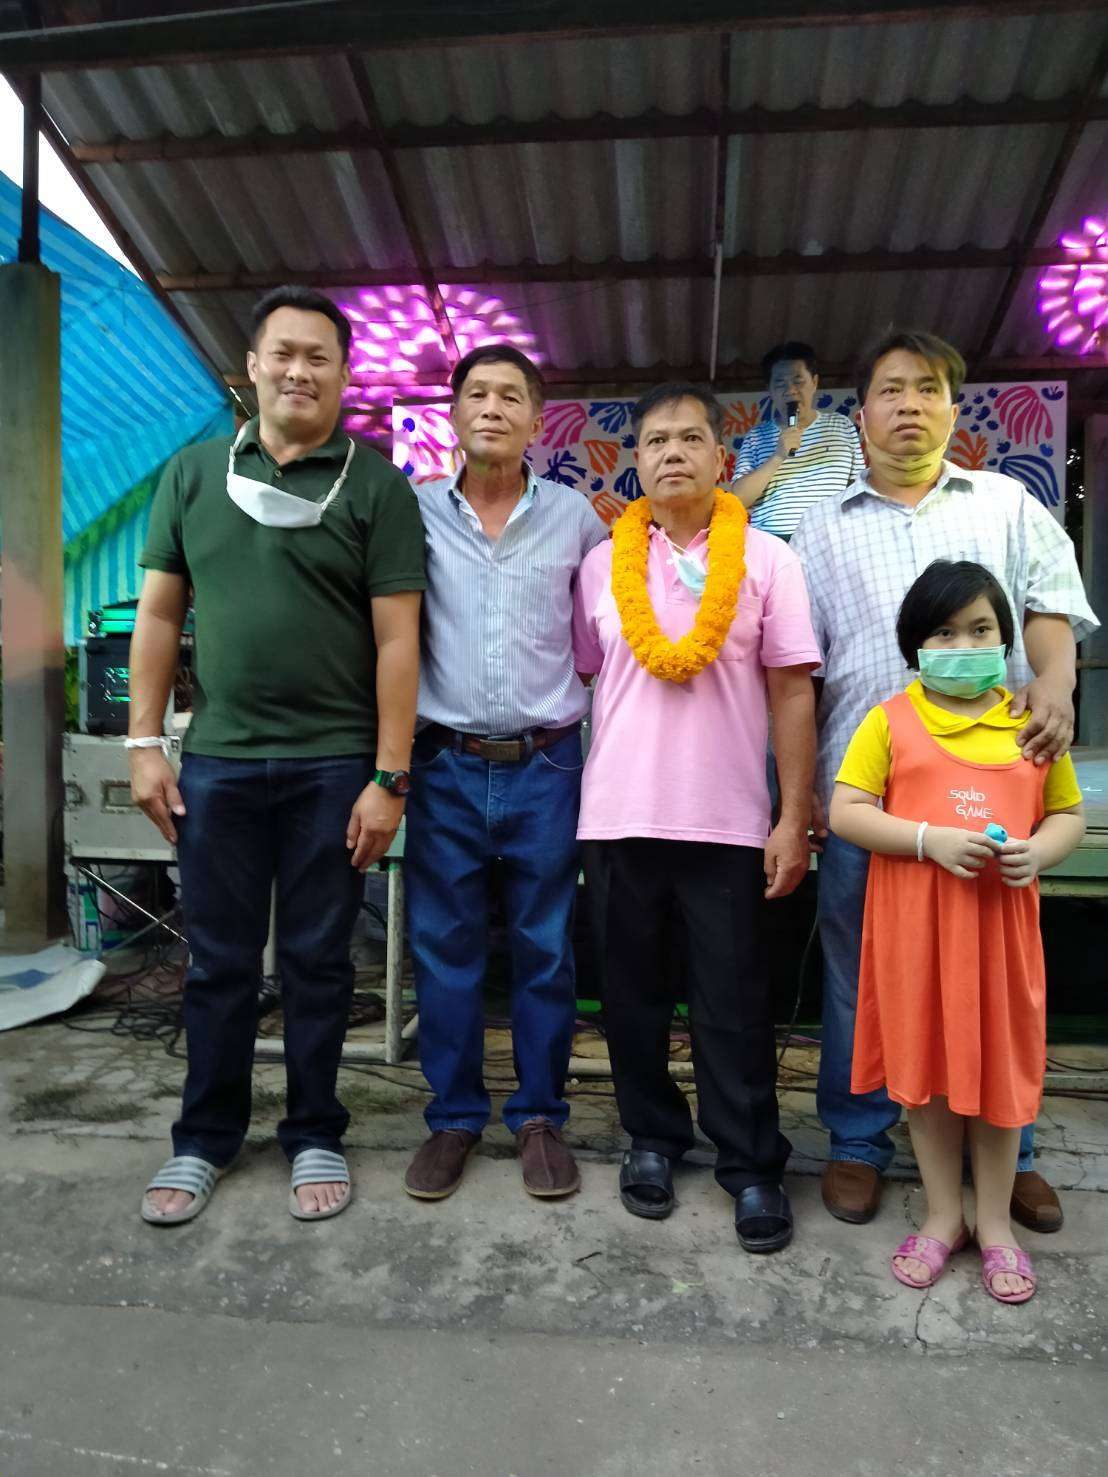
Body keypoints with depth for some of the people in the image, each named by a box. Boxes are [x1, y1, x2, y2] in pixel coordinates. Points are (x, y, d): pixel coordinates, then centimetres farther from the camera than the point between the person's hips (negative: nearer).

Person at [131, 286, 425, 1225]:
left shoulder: (377, 487, -1)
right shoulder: (193, 474, 8)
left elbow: (396, 639, -5)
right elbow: (160, 614, 9)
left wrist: (390, 777, -10)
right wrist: (145, 744, 3)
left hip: (333, 767, -2)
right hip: (216, 761, 3)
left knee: (317, 962, 10)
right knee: (219, 962, 13)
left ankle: (316, 1137, 28)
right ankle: (205, 1138, 31)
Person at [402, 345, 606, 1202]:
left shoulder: (575, 516, 4)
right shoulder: (416, 512, 2)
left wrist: (600, 731, 8)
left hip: (544, 767, 0)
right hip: (445, 766, 0)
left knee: (546, 951, 8)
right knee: (444, 948, 8)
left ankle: (541, 1116, 25)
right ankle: (454, 1117, 25)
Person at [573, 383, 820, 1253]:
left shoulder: (767, 560, 0)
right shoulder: (601, 564, 6)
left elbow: (791, 692, -1)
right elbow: (581, 679, 8)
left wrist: (794, 819, -6)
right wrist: (571, 802, 4)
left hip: (728, 819, -2)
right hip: (619, 815, 3)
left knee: (734, 1001, 6)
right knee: (633, 991, 13)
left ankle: (752, 1165, 21)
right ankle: (652, 1138, 31)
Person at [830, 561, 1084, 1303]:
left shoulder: (1031, 724, 5)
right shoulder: (891, 720, -2)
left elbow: (1069, 815, 10)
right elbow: (845, 813, -7)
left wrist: (1039, 852, -12)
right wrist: (931, 839, -18)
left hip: (1001, 921, 2)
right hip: (915, 922, -1)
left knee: (1001, 1069, 11)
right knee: (927, 1068, 10)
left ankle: (996, 1223, 31)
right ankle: (944, 1216, 30)